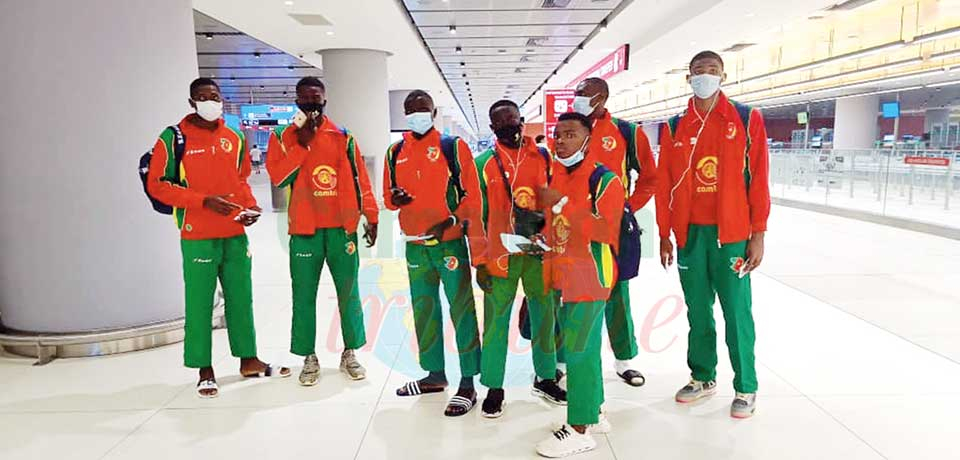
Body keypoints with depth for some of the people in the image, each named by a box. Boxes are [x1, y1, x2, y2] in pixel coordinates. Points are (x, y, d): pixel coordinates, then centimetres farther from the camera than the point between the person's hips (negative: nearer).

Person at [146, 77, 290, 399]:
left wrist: (251, 206, 1)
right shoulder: (174, 138, -4)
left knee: (241, 298, 12)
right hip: (198, 237, -4)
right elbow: (156, 184, -7)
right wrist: (203, 201, -17)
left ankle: (248, 360, 25)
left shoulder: (235, 139, 10)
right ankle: (205, 371, 13)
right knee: (199, 303, 1)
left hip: (235, 235, 5)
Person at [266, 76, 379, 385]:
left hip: (342, 228, 1)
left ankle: (350, 354, 20)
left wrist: (370, 217, 1)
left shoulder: (343, 137, 7)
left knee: (348, 292, 7)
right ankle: (309, 358, 15)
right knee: (304, 295, 3)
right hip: (304, 230, -1)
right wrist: (302, 144, -12)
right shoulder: (283, 137, 5)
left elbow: (359, 178, 6)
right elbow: (277, 177, -8)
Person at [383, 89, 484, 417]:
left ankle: (468, 383, 6)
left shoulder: (453, 147, -3)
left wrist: (454, 219, -17)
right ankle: (435, 374, 29)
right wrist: (394, 199, -7)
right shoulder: (395, 153, 11)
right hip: (415, 245, 5)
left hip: (450, 243, -5)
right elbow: (389, 196, 16)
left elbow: (471, 194, -6)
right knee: (423, 310, 14)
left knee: (462, 311, -3)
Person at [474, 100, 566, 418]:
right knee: (496, 321, 2)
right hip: (501, 254, -2)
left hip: (539, 251, 3)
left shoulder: (543, 158, 6)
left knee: (544, 315, 11)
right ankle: (494, 389, 15)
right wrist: (480, 262, -3)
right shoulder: (483, 164, 1)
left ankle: (545, 379, 29)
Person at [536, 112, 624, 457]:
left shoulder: (604, 179, -12)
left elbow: (605, 230, -24)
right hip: (564, 277, 8)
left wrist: (561, 204, -24)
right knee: (586, 348, 17)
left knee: (578, 350, -5)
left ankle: (580, 429, 7)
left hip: (591, 277, -8)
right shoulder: (555, 176, 11)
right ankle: (594, 415, 31)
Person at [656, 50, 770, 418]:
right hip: (689, 233, 3)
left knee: (737, 312, 2)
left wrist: (758, 235, -5)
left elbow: (758, 180, -2)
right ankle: (703, 377, 28)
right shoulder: (675, 127, 7)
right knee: (698, 312, 12)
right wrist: (664, 234, 6)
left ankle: (745, 388, 17)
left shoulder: (747, 120, 0)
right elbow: (665, 184, 8)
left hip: (731, 233, -3)